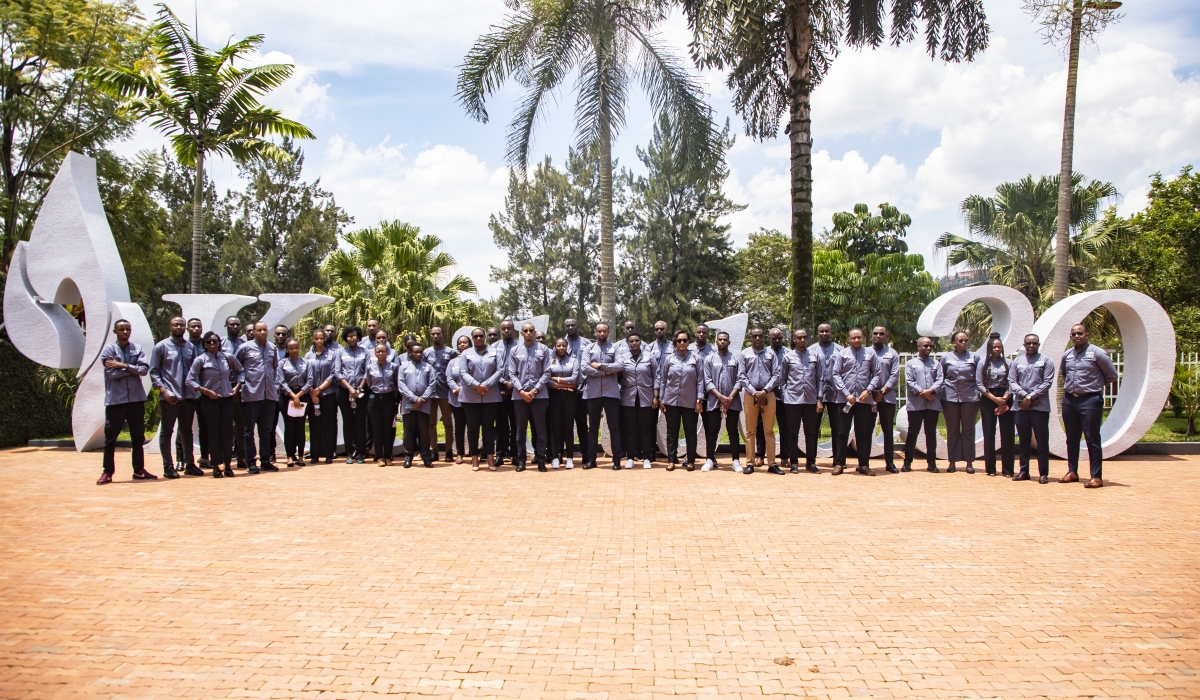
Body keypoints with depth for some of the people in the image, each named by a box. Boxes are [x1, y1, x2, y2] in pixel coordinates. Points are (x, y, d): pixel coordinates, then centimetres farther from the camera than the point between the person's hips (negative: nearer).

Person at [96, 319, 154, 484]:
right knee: (110, 437, 3)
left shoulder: (137, 349, 6)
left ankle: (139, 470, 17)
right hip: (115, 400, -3)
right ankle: (108, 472, 12)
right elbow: (112, 373, -14)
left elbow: (145, 370, -6)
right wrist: (133, 368, -8)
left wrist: (124, 365, -14)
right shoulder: (108, 350, -2)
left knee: (138, 437, 9)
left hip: (136, 399, 3)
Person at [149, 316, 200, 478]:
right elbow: (153, 371, -4)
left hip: (188, 396, 4)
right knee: (166, 431, 3)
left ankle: (189, 464, 19)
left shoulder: (190, 347, 10)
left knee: (186, 431, 12)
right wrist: (163, 389, -14)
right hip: (169, 397, -4)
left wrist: (196, 390, 4)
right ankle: (168, 467, 8)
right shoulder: (162, 346, -2)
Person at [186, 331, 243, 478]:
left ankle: (228, 464, 12)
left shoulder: (228, 357, 4)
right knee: (214, 432, 0)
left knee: (228, 431, 2)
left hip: (227, 398, 2)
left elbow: (240, 371, 20)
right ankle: (216, 466, 7)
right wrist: (206, 391, -13)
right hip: (210, 400, -2)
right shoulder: (200, 360, -4)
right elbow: (190, 380, -6)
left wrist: (236, 386, 7)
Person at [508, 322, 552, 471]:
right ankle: (520, 460, 13)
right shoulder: (515, 351, 6)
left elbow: (546, 373, -1)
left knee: (540, 428, 2)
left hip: (539, 394, -1)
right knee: (520, 428, 6)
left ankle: (541, 460, 7)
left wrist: (535, 390, -10)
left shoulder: (543, 349, 2)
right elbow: (511, 374, 2)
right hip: (519, 395, 1)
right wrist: (521, 391, -9)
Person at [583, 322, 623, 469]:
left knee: (614, 427, 2)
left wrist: (599, 365, -9)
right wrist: (606, 372, -9)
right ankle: (591, 459, 12)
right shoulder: (589, 348, 7)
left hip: (611, 392, -1)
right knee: (593, 427, 8)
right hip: (593, 392, 2)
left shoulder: (615, 348, 4)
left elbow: (620, 366, -11)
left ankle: (617, 459, 7)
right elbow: (585, 368, -6)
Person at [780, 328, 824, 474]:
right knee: (793, 433, 4)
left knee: (811, 432, 8)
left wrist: (819, 399, 1)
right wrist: (786, 395, -1)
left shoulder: (815, 355, 6)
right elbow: (782, 379, 7)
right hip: (792, 400, -1)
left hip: (811, 400, 1)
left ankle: (810, 462, 17)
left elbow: (820, 379, 6)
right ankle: (794, 463, 11)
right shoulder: (788, 356, 3)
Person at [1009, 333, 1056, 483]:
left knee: (1042, 440, -1)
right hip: (1021, 406, 3)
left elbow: (1047, 383, -5)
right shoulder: (1017, 362, 11)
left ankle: (1043, 473, 3)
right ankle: (1024, 471, 15)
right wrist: (1024, 395, -11)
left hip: (1040, 407, -3)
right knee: (1024, 440, 9)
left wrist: (1031, 396, -12)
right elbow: (1012, 382, 4)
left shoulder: (1046, 361, 3)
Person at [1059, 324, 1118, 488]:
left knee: (1092, 439, -5)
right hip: (1069, 400, 6)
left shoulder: (1097, 353, -8)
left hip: (1090, 400, -6)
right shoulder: (1066, 355, 9)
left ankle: (1097, 477, -2)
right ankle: (1072, 472, 23)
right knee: (1071, 439, 13)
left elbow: (1112, 375, 0)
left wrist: (1096, 385, 8)